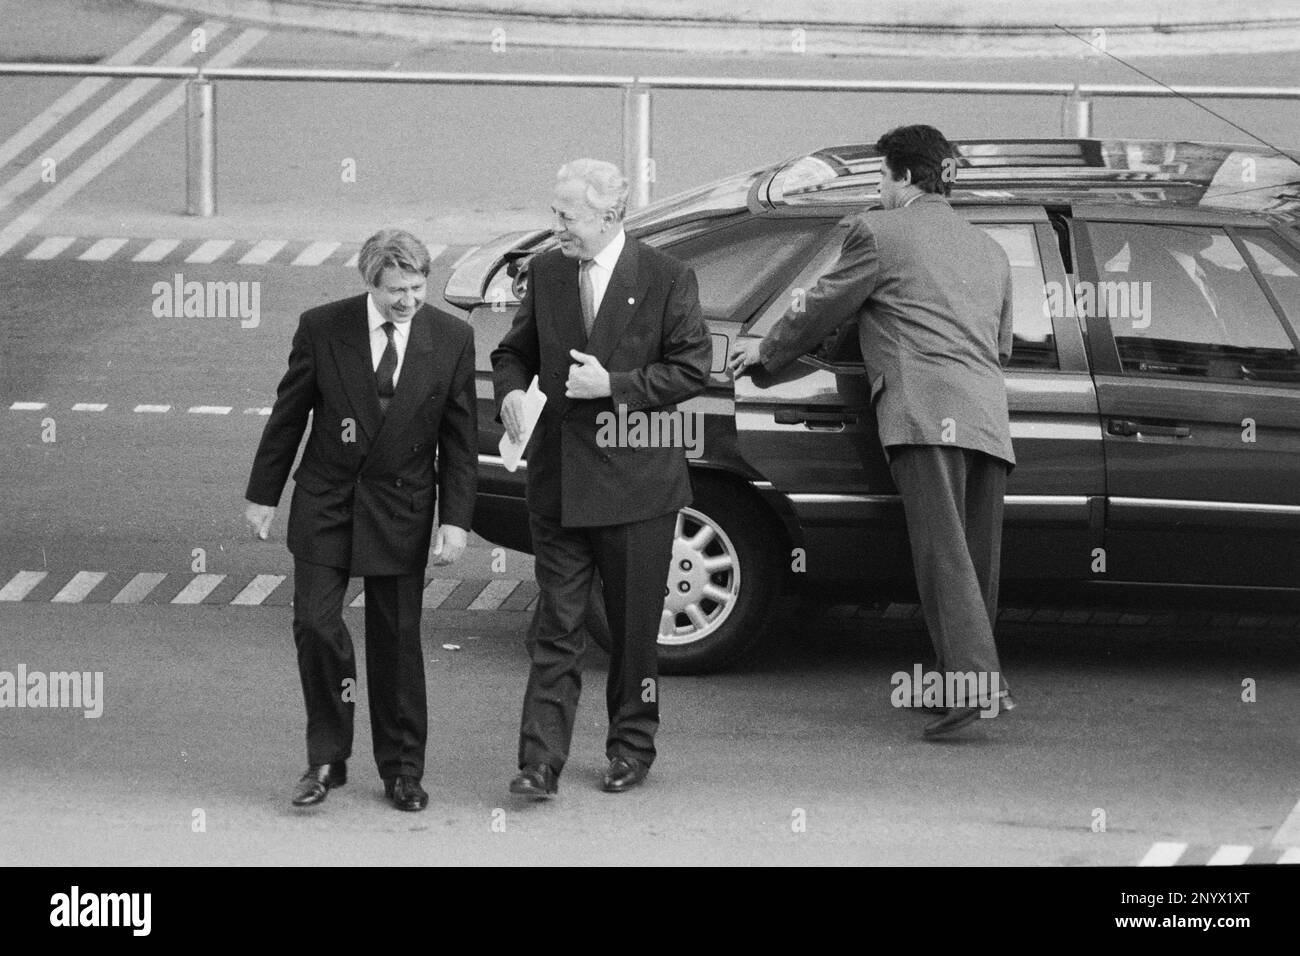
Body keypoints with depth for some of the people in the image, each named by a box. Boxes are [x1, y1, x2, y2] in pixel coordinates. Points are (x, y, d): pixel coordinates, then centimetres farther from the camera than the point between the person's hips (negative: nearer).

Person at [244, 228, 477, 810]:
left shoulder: (451, 339, -8)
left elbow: (459, 439, -2)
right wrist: (263, 495, 5)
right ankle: (327, 760, 8)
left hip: (401, 507, 0)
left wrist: (456, 519, -7)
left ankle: (401, 770, 19)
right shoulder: (322, 329, -10)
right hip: (325, 500, 0)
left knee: (397, 639, 6)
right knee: (315, 624, -7)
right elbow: (288, 417, 1)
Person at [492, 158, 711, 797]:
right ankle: (540, 762, -4)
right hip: (558, 478, 3)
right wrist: (511, 391, -6)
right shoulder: (545, 273, 6)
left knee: (634, 625, 9)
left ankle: (631, 746, 24)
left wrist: (615, 385, -16)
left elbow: (692, 368, -7)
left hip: (635, 478, -2)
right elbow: (514, 351, 16)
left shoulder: (666, 279, -6)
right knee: (556, 625, -1)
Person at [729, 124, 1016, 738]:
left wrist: (767, 351, 28)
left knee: (941, 549, -14)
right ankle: (978, 681, 13)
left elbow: (822, 311, 11)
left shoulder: (878, 232, 6)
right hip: (988, 419, 7)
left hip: (926, 410, -7)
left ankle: (972, 679, -25)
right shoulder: (990, 251, 28)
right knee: (977, 556, 11)